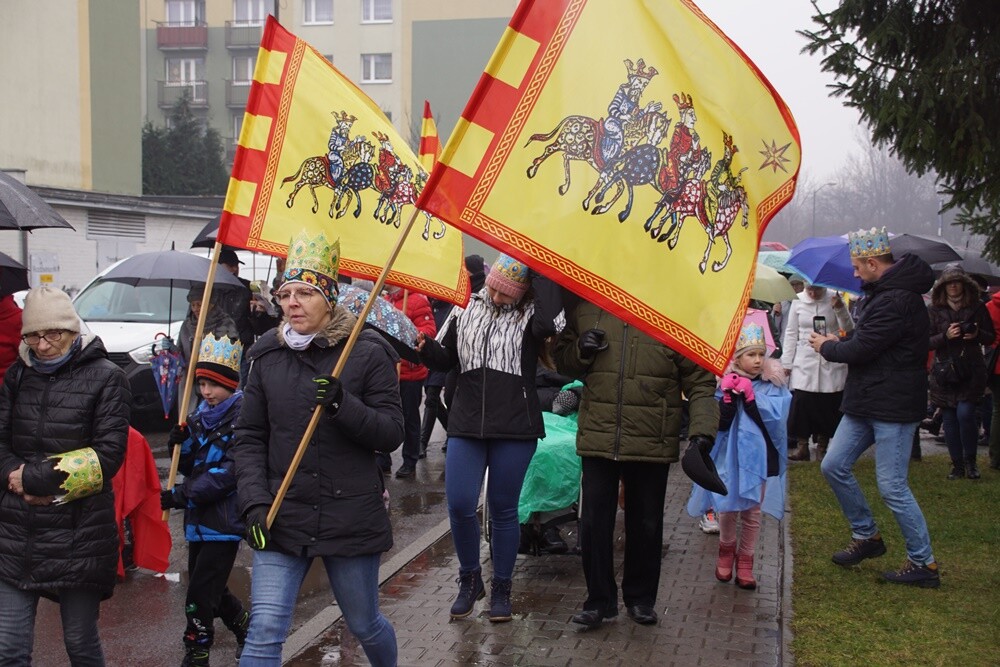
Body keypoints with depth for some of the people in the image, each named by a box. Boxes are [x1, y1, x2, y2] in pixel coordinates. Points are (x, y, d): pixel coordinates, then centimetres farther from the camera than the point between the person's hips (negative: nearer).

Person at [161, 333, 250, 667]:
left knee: (200, 594, -7)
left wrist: (180, 494, -22)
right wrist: (182, 445, -7)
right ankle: (246, 628, 40)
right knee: (209, 590, 19)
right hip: (198, 519, 8)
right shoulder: (199, 416, 10)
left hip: (225, 521, -8)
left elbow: (230, 473, -20)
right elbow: (192, 467, 15)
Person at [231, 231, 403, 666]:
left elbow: (391, 433, -7)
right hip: (282, 519, 2)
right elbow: (249, 438, 6)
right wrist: (254, 502, -7)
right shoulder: (267, 356, 4)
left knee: (364, 625, 16)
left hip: (352, 516, -2)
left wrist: (344, 405, -24)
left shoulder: (368, 353, -6)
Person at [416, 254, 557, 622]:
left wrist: (540, 275, -19)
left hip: (515, 426, -3)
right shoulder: (468, 308, 7)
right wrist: (427, 347, -4)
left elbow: (551, 326, -29)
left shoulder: (530, 315, -3)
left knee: (503, 509, 7)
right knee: (459, 505, -3)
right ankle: (469, 579, 21)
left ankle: (501, 588, 23)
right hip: (467, 423, 3)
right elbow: (447, 358, 17)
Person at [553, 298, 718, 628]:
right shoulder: (585, 308, 2)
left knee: (646, 524, 13)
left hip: (652, 443, -1)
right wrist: (580, 350, -8)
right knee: (594, 522, 5)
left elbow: (700, 382, -3)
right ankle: (599, 600, 20)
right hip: (597, 437, 1)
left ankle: (640, 598, 30)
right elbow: (563, 359, 15)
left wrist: (702, 431, -15)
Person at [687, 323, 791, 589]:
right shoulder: (726, 383, -6)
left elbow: (775, 418, -16)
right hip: (730, 455, -1)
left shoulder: (773, 386, -4)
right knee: (728, 508, 5)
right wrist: (728, 397, -25)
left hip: (759, 457, 1)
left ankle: (745, 561, 25)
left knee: (752, 512, 10)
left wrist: (750, 397, -25)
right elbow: (719, 423, -10)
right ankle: (726, 550, 32)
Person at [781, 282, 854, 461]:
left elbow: (849, 329, -4)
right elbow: (791, 333, 8)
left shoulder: (834, 300, -1)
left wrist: (840, 309, -19)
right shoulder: (798, 301, 2)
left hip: (831, 364, 0)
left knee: (828, 405, 2)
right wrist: (787, 362, 6)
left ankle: (822, 447, 16)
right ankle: (802, 446, 7)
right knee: (801, 404, -4)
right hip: (805, 363, 1)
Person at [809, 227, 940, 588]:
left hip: (893, 407, -10)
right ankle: (866, 535, 27)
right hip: (866, 402, 10)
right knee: (834, 466, 12)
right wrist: (840, 341, 4)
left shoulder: (896, 301, -22)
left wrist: (826, 347, -4)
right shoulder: (881, 293, 12)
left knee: (893, 487, -5)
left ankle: (923, 562, 8)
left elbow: (860, 350, -22)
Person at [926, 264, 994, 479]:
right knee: (949, 418, 3)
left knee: (965, 413, -14)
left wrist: (977, 334, -13)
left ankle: (970, 461, 4)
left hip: (971, 371, -1)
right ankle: (957, 464, 14)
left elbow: (991, 337, 8)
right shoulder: (934, 310, 3)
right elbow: (928, 342, 0)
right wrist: (946, 336, -17)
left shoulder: (977, 307, 4)